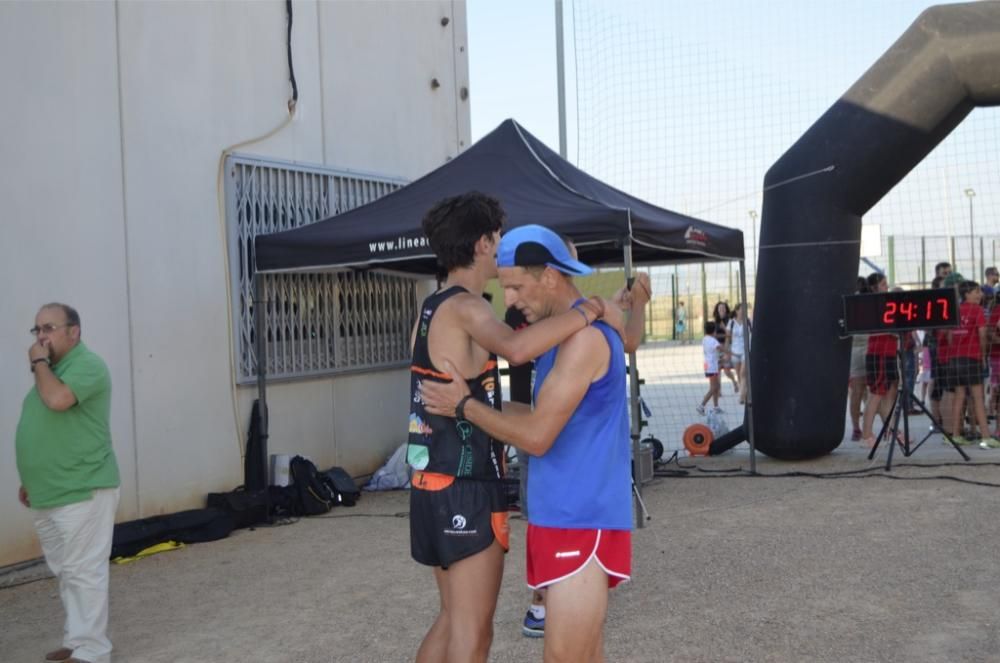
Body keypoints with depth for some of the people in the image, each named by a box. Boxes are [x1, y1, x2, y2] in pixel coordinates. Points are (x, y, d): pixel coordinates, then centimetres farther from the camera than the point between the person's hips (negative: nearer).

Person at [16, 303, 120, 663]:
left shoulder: (87, 365, -12)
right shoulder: (51, 369, 17)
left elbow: (58, 400, -30)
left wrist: (38, 362, -13)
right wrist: (31, 480, 22)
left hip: (82, 492, -9)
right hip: (50, 494, 9)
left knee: (84, 572, -5)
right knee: (67, 573, 15)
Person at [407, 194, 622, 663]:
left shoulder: (432, 308, 12)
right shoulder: (465, 306, -17)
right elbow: (517, 348, -37)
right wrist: (591, 309, -27)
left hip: (434, 483, 9)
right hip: (465, 487, -9)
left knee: (453, 618, 20)